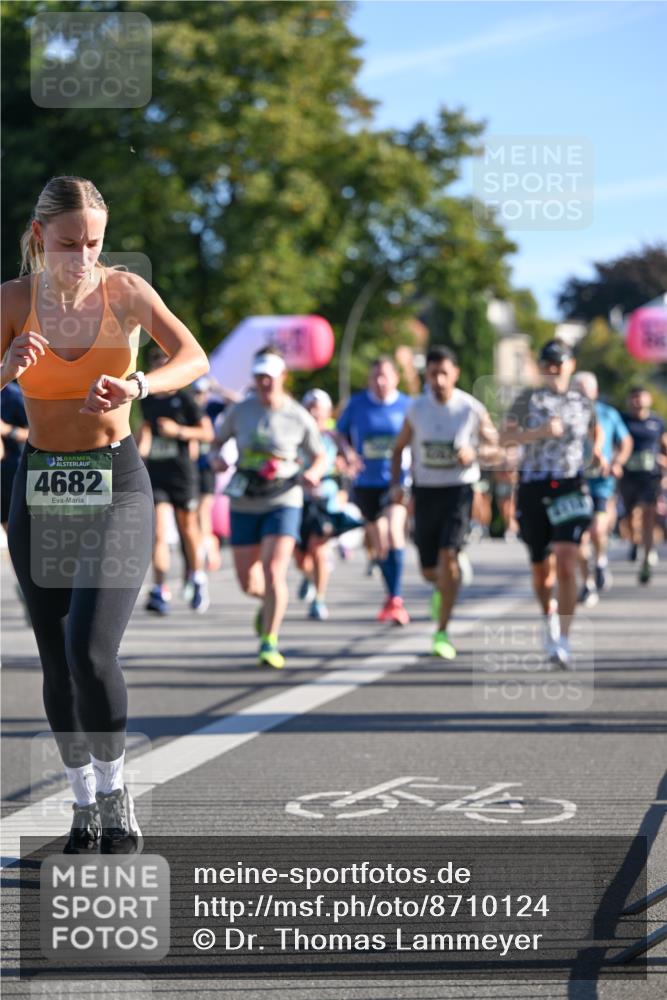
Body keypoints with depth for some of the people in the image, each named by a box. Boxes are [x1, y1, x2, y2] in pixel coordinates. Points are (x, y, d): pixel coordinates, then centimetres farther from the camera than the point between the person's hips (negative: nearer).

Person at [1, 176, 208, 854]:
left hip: (116, 485, -2)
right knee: (56, 662, 5)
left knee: (90, 651, -17)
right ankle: (84, 802, 21)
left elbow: (194, 358, -19)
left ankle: (116, 796, 1)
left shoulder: (125, 291, -6)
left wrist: (137, 386, -38)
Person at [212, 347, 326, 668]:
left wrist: (314, 473, -15)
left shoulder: (299, 418, -4)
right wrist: (216, 459, -10)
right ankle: (270, 601, 42)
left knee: (274, 571, -18)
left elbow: (320, 457, 7)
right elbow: (217, 440, 12)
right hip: (244, 505, 2)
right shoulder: (239, 411, -1)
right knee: (247, 582, 5)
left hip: (283, 502, -2)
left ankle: (269, 643, -8)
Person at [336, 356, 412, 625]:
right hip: (366, 483, 3)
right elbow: (341, 433, 12)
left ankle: (396, 599, -21)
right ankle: (391, 597, 26)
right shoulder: (357, 404, 2)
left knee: (393, 533, -23)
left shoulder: (407, 406, -2)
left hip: (398, 480, -3)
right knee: (379, 544, 9)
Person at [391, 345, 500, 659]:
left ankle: (442, 633, -11)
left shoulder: (471, 408, -6)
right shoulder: (416, 409, 1)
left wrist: (474, 452, -16)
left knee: (448, 556, -19)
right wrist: (396, 483, -1)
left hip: (459, 490, -3)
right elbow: (399, 448, 12)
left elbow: (493, 442, 5)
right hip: (425, 491, 3)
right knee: (429, 570, 5)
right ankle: (442, 588, 45)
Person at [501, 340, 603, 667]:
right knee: (541, 569, 9)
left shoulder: (582, 403, 9)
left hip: (571, 489, 0)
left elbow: (595, 430, 31)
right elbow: (505, 438, -11)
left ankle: (563, 641, -17)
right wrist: (539, 432, -26)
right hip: (532, 490, 0)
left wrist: (597, 450, 10)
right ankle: (549, 615, 40)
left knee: (566, 564, -17)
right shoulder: (528, 400, 1)